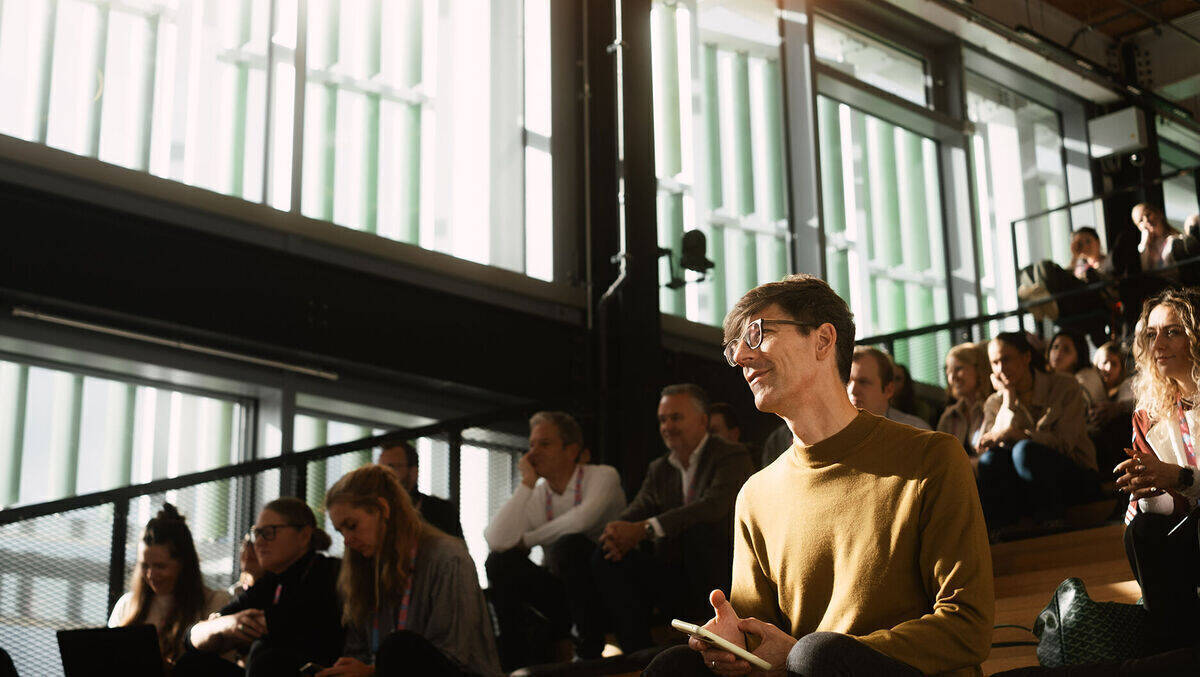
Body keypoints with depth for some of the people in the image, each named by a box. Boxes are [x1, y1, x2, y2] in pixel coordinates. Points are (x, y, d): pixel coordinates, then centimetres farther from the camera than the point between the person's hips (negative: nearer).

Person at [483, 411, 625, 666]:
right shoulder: (534, 495, 4)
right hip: (559, 592, 4)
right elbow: (496, 541, -14)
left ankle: (590, 648, -18)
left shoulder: (603, 476, -7)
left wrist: (527, 540, -13)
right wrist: (527, 482, -11)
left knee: (569, 545, -31)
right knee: (500, 561, -14)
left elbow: (582, 520, -29)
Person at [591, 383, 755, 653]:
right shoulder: (659, 469, 15)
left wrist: (645, 528, -33)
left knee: (698, 530, -34)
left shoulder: (734, 457, -6)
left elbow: (714, 506, -25)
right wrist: (619, 532, -26)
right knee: (608, 559, -14)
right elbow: (638, 511, 1)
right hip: (676, 579, 5)